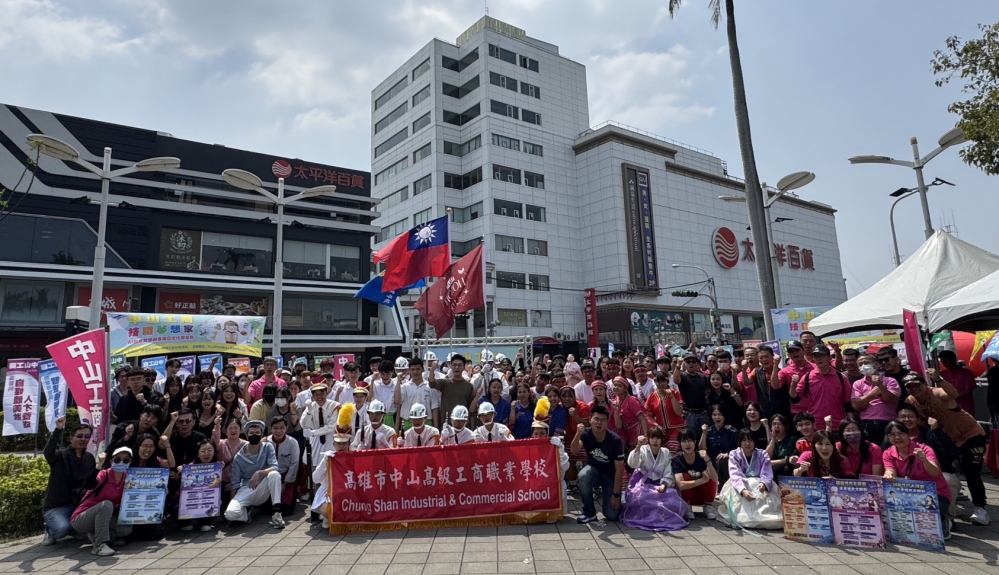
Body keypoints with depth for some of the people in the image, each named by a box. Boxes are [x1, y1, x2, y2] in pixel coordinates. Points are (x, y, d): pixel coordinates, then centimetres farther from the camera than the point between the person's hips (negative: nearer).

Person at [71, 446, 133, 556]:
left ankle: (96, 535, 7)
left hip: (101, 519, 6)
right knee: (106, 504, -35)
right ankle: (99, 545, -27)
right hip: (80, 519, -6)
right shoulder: (104, 475, -21)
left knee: (127, 528, -19)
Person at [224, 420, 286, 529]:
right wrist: (233, 501, -4)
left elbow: (274, 468, -15)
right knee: (230, 513, -30)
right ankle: (245, 511, 7)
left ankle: (276, 514, -26)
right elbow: (235, 484, 4)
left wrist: (259, 473, -32)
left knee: (274, 474, -33)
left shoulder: (268, 447, -2)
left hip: (263, 491, -1)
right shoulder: (238, 458, 0)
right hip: (246, 490, 1)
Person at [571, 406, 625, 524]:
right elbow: (574, 450, -37)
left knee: (612, 515, -12)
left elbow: (619, 469, -18)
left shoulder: (615, 440, -24)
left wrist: (616, 494, -18)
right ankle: (589, 512, -12)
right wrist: (578, 434, -56)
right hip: (594, 470, 2)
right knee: (583, 476, -35)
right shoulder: (586, 434, -18)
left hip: (611, 475, -1)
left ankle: (621, 497, 23)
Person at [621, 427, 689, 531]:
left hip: (660, 485, 3)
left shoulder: (666, 452, 2)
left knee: (673, 500, -24)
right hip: (643, 484, -3)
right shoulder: (643, 450, -6)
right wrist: (638, 446, -39)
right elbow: (632, 464, -26)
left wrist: (663, 485, -21)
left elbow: (668, 474, -1)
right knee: (644, 498, -34)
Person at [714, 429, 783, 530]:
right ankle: (740, 519, -32)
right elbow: (735, 476, -18)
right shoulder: (734, 454, -3)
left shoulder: (763, 455, 1)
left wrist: (763, 484, -38)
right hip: (740, 486, -1)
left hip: (759, 485, 1)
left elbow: (767, 475, -13)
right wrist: (743, 490, -39)